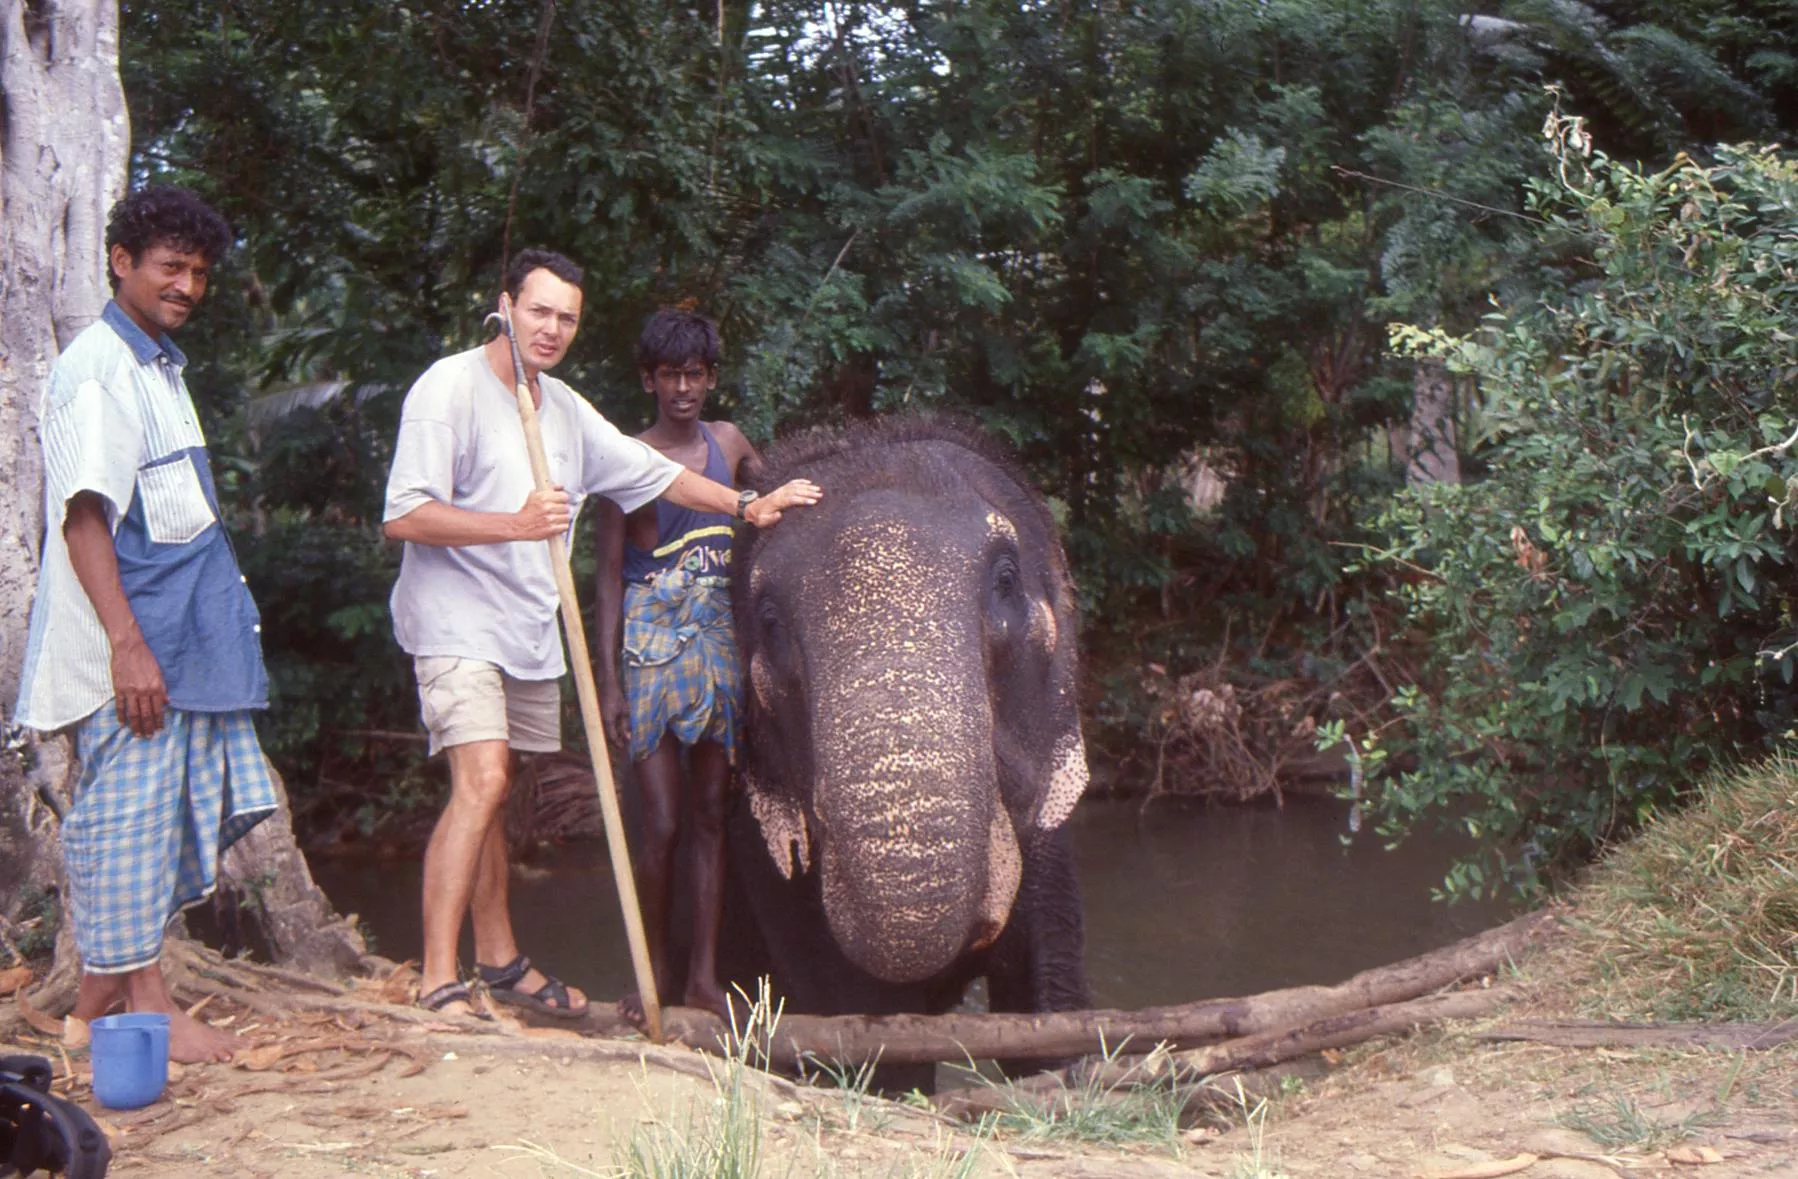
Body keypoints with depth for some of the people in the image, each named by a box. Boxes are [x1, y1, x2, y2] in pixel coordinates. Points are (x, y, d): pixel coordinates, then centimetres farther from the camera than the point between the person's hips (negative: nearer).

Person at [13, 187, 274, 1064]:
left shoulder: (160, 365, 17)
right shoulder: (96, 369, -13)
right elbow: (84, 515, -19)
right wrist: (128, 645, -24)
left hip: (183, 631, 10)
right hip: (129, 639, -10)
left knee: (161, 807, 12)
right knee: (131, 808, -3)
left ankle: (101, 990, 22)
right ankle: (145, 999, 3)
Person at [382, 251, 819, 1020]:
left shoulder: (564, 409, 14)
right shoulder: (450, 388, -10)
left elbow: (653, 473, 25)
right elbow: (404, 516, -18)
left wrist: (746, 508, 23)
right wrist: (513, 526, -27)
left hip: (528, 630, 7)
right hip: (455, 620, -7)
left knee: (491, 793, 14)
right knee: (481, 782, -20)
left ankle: (501, 962, 23)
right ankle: (439, 984, -19)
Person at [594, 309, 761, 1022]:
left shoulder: (730, 446, 9)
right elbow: (609, 576, -2)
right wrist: (607, 680, -7)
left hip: (721, 645, 4)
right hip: (650, 647, -4)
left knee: (710, 817, 6)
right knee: (662, 824, -6)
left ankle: (705, 975, 11)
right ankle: (654, 970, 10)